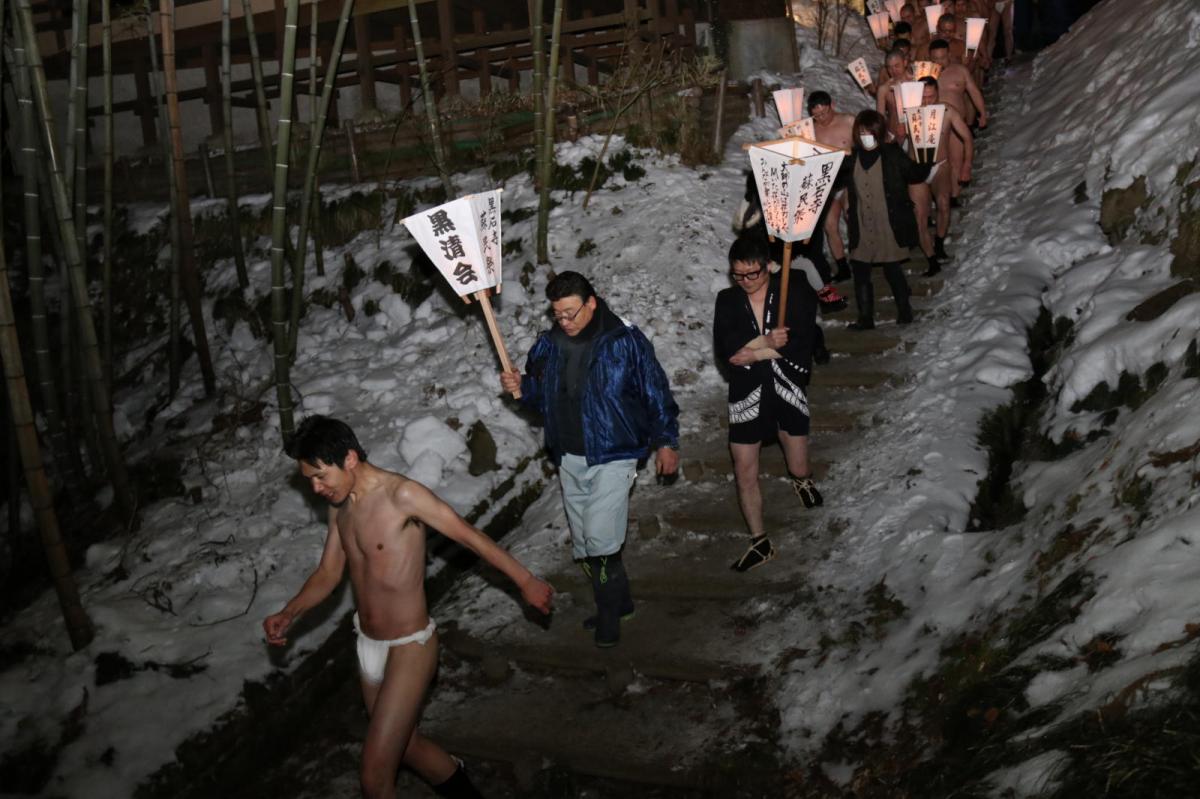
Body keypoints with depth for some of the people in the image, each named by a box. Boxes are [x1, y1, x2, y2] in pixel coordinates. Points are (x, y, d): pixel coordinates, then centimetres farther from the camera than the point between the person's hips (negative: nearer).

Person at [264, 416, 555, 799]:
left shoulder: (401, 494, -22)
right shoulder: (339, 504, 2)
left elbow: (471, 536, -15)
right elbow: (328, 574, 9)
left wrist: (526, 582, -8)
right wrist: (289, 614, -9)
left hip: (409, 648, -8)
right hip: (368, 645, 8)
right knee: (404, 746, 24)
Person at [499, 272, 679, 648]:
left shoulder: (625, 341, -11)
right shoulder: (548, 345, 3)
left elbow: (655, 391, -4)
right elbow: (541, 396, 16)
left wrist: (666, 441, -2)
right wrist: (521, 387, -5)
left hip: (612, 456, -6)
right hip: (569, 459, 6)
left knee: (600, 537, -15)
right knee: (584, 543, 13)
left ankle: (610, 610, 7)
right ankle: (617, 603, 31)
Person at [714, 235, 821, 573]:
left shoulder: (794, 294, -8)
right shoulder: (727, 301, -2)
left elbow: (802, 346, -18)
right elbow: (725, 350, -15)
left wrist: (752, 352, -18)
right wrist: (768, 342, -23)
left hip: (788, 393, -1)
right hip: (747, 397, 1)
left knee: (799, 470, 11)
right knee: (745, 474, 4)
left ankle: (804, 481, 51)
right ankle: (760, 543, 21)